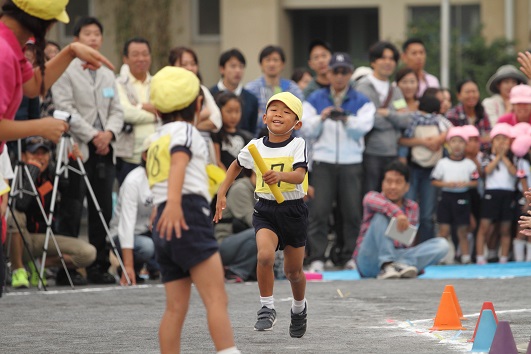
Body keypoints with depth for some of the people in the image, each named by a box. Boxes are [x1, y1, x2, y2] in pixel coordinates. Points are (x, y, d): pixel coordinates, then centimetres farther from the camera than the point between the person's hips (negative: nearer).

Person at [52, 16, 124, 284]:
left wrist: (109, 133, -5)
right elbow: (65, 108, -8)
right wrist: (93, 136, -13)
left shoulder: (108, 75, 21)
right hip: (78, 149, -6)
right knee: (72, 211, -8)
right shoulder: (65, 71, 1)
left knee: (103, 212, 3)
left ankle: (99, 266, 8)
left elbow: (116, 111, 16)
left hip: (105, 150, 6)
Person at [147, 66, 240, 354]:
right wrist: (174, 201, -36)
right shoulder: (185, 131, -1)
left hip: (165, 222, 9)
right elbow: (178, 163, -20)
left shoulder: (157, 139, 25)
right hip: (188, 216, -9)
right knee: (217, 299, -15)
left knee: (176, 306, 6)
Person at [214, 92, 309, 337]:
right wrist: (222, 193, 18)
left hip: (293, 209, -1)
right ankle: (267, 308, -10)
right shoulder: (255, 146, 1)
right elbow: (237, 165, 22)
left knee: (293, 271, 10)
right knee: (265, 255, -26)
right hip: (265, 209, 1)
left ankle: (299, 308, 41)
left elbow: (299, 175, -24)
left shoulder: (297, 145, -7)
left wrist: (280, 175, -43)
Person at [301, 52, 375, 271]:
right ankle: (316, 258, -8)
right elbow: (306, 130, 3)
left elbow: (363, 127, -6)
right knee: (319, 210, -8)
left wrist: (346, 119, -24)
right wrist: (321, 118, -14)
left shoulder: (361, 102, 10)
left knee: (351, 211, 0)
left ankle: (348, 256, 9)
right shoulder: (315, 100, 12)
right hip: (323, 162, 0)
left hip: (351, 163, 0)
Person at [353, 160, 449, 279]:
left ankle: (403, 264, -34)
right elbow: (371, 200, -29)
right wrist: (396, 212, -44)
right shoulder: (372, 196, -2)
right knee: (381, 215, -24)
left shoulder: (412, 208, 11)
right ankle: (386, 265, -34)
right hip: (369, 263, -4)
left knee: (441, 244, -13)